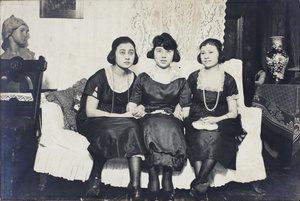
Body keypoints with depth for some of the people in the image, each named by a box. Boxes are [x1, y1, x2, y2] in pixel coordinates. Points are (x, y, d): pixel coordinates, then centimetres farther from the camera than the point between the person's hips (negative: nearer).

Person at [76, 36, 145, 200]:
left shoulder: (134, 79, 9)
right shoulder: (100, 77, -6)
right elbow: (90, 111, -11)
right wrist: (120, 116, -18)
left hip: (120, 123, 4)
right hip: (92, 124, -4)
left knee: (132, 128, -31)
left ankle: (135, 185, -36)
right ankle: (96, 177, -22)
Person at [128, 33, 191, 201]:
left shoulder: (181, 81, 17)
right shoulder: (143, 78, 16)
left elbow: (186, 112, 11)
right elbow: (131, 107, 8)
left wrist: (179, 111, -9)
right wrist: (138, 110, -12)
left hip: (171, 121, 0)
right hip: (148, 119, 0)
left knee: (168, 128, -36)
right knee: (153, 127, -37)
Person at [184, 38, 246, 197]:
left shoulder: (228, 80, 8)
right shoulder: (193, 78, 11)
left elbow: (233, 113, 5)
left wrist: (216, 119, -13)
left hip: (220, 122, -1)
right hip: (197, 121, 1)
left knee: (215, 136, -35)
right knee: (200, 137, -34)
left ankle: (198, 182, -29)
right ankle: (202, 183, -34)